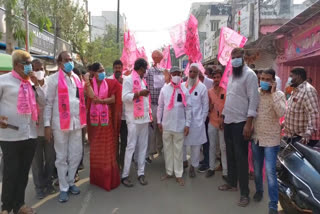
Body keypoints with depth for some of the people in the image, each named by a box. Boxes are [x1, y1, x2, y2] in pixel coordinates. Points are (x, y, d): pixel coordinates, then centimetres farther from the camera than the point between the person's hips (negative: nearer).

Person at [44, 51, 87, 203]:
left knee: (76, 155, 11)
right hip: (60, 123, -5)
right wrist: (47, 125, -10)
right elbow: (48, 103, -6)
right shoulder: (54, 79, -4)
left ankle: (70, 182, 30)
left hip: (76, 122, 5)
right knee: (62, 157, 6)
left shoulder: (76, 78, 11)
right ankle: (64, 188, 20)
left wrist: (83, 120, 12)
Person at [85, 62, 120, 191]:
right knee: (95, 148, 9)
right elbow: (92, 96, -15)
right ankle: (97, 177, 25)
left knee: (108, 147, 2)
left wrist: (101, 101, -19)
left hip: (106, 117, -1)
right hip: (94, 118, 1)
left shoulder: (110, 83, 3)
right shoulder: (90, 83, 3)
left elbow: (113, 99, -6)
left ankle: (108, 177, 15)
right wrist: (87, 81, -21)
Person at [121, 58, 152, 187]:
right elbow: (124, 97, -14)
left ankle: (141, 173, 16)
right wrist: (139, 93, -23)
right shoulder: (128, 79, -3)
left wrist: (150, 115, 16)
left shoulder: (142, 81, 19)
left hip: (144, 118, 7)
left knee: (143, 146, 8)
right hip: (134, 119, -7)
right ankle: (125, 175, 6)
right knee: (131, 146, -4)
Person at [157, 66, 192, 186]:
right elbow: (160, 106, 6)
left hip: (180, 126, -2)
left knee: (178, 150, 5)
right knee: (167, 149, 11)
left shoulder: (184, 91, -2)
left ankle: (179, 174, 16)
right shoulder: (164, 89, 2)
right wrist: (159, 121, 5)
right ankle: (169, 172, 26)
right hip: (166, 125, 2)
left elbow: (188, 108, -1)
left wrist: (187, 124, -4)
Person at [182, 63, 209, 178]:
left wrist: (202, 120, -1)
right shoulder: (182, 86, 3)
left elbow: (205, 106, 1)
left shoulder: (202, 87, -2)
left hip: (197, 122, -1)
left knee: (196, 145, 6)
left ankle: (193, 166, 24)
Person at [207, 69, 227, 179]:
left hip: (223, 123, -3)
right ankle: (211, 168, 24)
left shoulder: (226, 91, -6)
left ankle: (225, 172, 10)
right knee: (212, 146, 12)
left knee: (223, 147, 1)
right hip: (212, 122, 4)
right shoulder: (209, 92, 6)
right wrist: (210, 107, -8)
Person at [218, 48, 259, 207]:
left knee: (241, 157, -2)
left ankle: (244, 193, 9)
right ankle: (232, 183, 31)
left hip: (240, 122, -7)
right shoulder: (231, 75, 15)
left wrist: (249, 123, -21)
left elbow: (253, 100, -16)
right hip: (228, 121, 7)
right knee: (230, 154, 15)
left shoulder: (249, 74, -9)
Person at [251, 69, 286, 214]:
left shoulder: (279, 95, -6)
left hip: (271, 139, -4)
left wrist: (273, 93, -22)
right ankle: (259, 190, 41)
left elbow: (281, 113, -23)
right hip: (256, 137, 4)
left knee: (270, 172, -7)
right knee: (257, 169, 18)